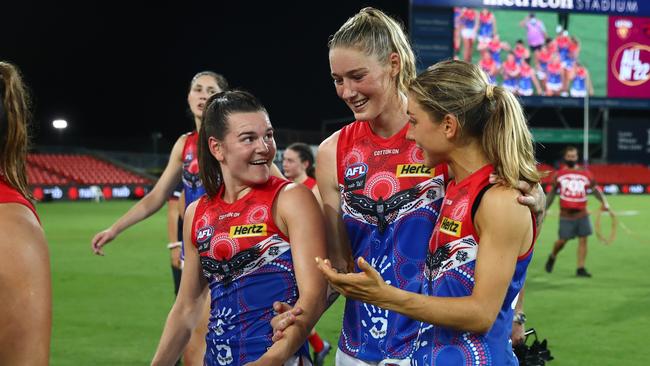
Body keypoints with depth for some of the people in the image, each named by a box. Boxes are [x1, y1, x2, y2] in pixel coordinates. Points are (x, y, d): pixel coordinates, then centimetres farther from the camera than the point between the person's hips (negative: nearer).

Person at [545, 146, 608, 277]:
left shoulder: (586, 174, 6)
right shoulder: (558, 174, 6)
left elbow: (595, 189, 7)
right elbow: (552, 193, 14)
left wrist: (604, 202, -9)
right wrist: (544, 209, 12)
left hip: (582, 214, 2)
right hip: (566, 215, -2)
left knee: (583, 239, -2)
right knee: (562, 240, -2)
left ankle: (580, 268, 5)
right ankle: (552, 257, 29)